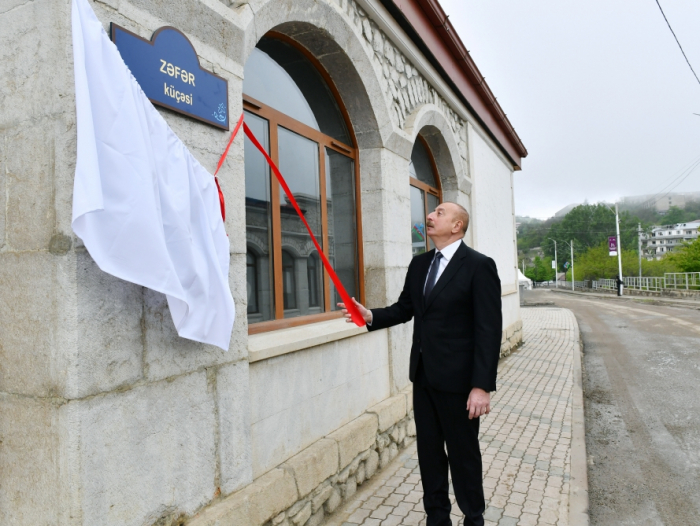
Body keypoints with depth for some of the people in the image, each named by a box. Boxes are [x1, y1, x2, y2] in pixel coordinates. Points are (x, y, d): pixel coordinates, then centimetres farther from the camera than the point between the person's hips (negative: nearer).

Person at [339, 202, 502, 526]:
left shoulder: (479, 266, -12)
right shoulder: (419, 264, 8)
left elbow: (488, 330, -15)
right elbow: (404, 309, 13)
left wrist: (482, 386, -19)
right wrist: (371, 316, -6)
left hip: (457, 378, -6)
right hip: (423, 376, 6)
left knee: (463, 454, 12)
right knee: (429, 452, 17)